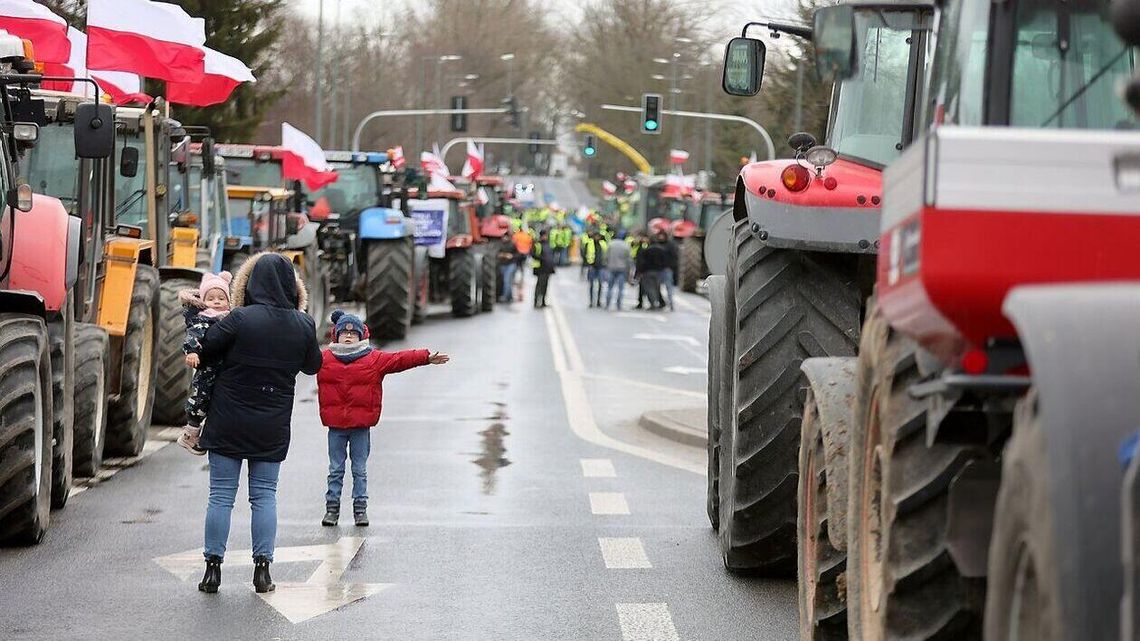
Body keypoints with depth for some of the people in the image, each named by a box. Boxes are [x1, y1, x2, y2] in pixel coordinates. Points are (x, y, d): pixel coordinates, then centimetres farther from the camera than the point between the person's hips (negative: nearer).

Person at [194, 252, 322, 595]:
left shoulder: (240, 319, -16)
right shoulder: (303, 325, -4)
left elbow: (204, 350, -9)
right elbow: (313, 365, 11)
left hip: (228, 423, -3)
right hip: (272, 427, 3)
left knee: (221, 495, 5)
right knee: (264, 495, 11)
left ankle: (213, 567, 6)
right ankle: (263, 568, 7)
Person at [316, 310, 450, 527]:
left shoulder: (375, 359, 1)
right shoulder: (324, 358, 4)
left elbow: (401, 359, -4)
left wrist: (426, 357, -11)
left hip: (361, 426, -1)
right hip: (335, 425, 1)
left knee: (360, 470, 6)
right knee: (335, 469, 7)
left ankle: (360, 509, 12)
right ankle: (332, 508, 13)